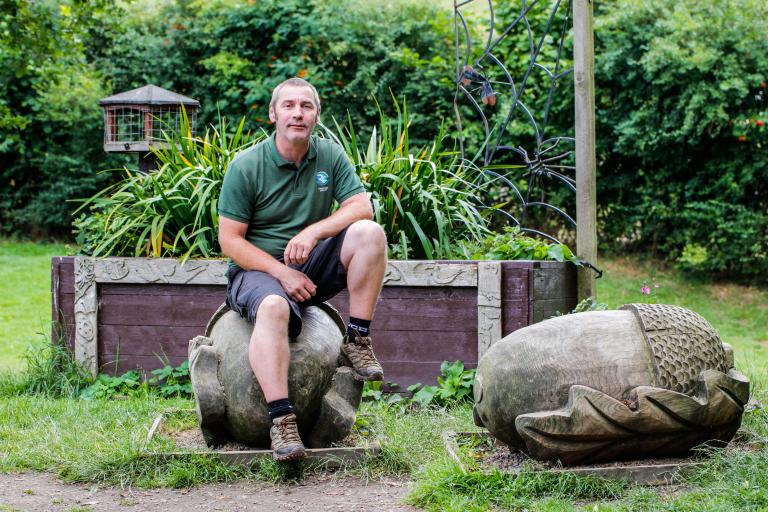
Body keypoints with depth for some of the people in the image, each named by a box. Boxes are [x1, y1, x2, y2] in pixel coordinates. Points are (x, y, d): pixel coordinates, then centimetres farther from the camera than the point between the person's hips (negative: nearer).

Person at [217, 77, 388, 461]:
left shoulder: (330, 155, 5)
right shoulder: (246, 166, -6)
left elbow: (360, 207, -5)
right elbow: (230, 240, -8)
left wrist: (313, 232, -22)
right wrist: (282, 273, -20)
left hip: (314, 268, 4)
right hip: (257, 268, -4)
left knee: (369, 232, -21)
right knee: (274, 307, -39)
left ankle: (358, 340, -16)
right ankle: (281, 420, -43)